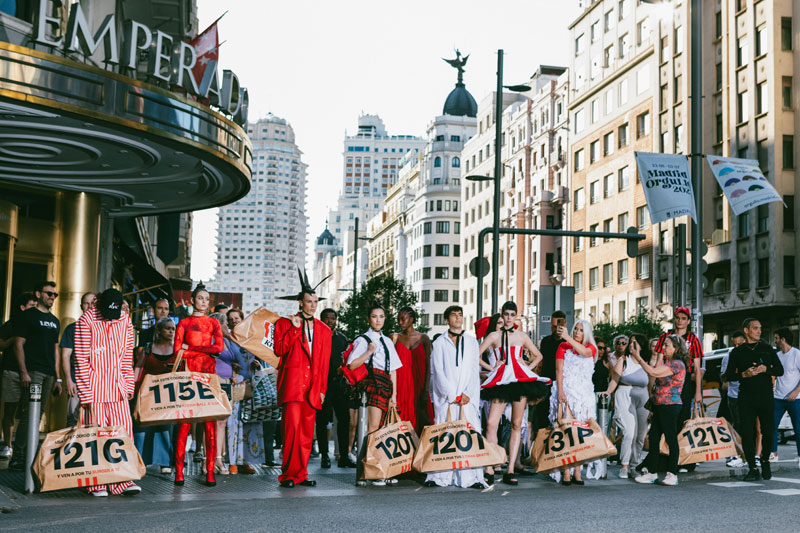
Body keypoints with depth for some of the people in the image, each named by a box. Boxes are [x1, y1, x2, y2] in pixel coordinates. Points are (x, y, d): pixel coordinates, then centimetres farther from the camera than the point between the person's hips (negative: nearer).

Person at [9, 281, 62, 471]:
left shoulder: (54, 321, 21)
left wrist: (57, 378, 17)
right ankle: (17, 458, -14)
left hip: (49, 374, 7)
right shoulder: (27, 316, 1)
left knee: (38, 415, 6)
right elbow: (19, 344, -5)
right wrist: (24, 372, -15)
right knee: (28, 414, -14)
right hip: (32, 372, -7)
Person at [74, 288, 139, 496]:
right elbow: (81, 360, -10)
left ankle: (123, 480, 6)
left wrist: (129, 386, 10)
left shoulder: (125, 321, 6)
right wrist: (86, 394, -12)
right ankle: (96, 483, 7)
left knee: (124, 431, 1)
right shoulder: (86, 321, -9)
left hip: (117, 386, 5)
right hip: (95, 387, -4)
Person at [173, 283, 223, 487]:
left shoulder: (213, 323, 14)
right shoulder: (184, 323, 10)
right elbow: (177, 351, -1)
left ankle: (210, 470, -2)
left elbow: (219, 347, -1)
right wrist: (205, 351, -6)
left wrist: (191, 348, -3)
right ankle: (179, 470, -5)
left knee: (210, 422, -4)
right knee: (184, 420, -7)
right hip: (188, 373, -2)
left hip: (209, 373, 2)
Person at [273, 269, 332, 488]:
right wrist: (294, 329, -9)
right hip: (292, 383, -4)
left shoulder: (324, 330, 17)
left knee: (307, 431, 3)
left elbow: (325, 363, 16)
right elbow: (279, 349, -5)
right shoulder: (285, 323, 8)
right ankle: (289, 474, -6)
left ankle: (301, 474, 9)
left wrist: (322, 388, 11)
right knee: (292, 427, -12)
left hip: (313, 386, 4)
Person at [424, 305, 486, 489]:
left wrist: (468, 394, -4)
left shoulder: (472, 341, 16)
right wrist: (453, 395, -7)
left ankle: (471, 477, -8)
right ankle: (438, 476, -5)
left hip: (468, 396, 2)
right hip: (445, 396, -2)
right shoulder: (440, 343, 9)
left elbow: (474, 370, 10)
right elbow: (438, 371, 1)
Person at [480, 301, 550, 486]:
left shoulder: (522, 337, 14)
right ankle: (489, 471, -9)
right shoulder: (494, 336, 11)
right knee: (491, 424, -13)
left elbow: (538, 356, 24)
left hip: (520, 379, 1)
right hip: (501, 380, -1)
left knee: (516, 425, -1)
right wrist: (491, 368, 3)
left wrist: (528, 367, 10)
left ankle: (510, 471, 3)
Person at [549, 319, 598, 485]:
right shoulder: (564, 346, 8)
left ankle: (577, 471, 0)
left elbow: (585, 352, -15)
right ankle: (566, 471, -11)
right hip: (566, 391, -2)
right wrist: (560, 391, -12)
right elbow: (559, 370, 0)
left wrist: (568, 337, -25)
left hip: (584, 393, 2)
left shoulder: (591, 347, 10)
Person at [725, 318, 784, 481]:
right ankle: (752, 468, 3)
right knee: (747, 434, -5)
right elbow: (729, 375, 7)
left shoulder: (767, 349, 12)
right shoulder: (737, 352, 9)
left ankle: (765, 460, 25)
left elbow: (780, 370, 11)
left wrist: (765, 369, -8)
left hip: (766, 397, 1)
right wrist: (744, 374, -11)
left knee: (768, 432, 0)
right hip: (746, 399, -1)